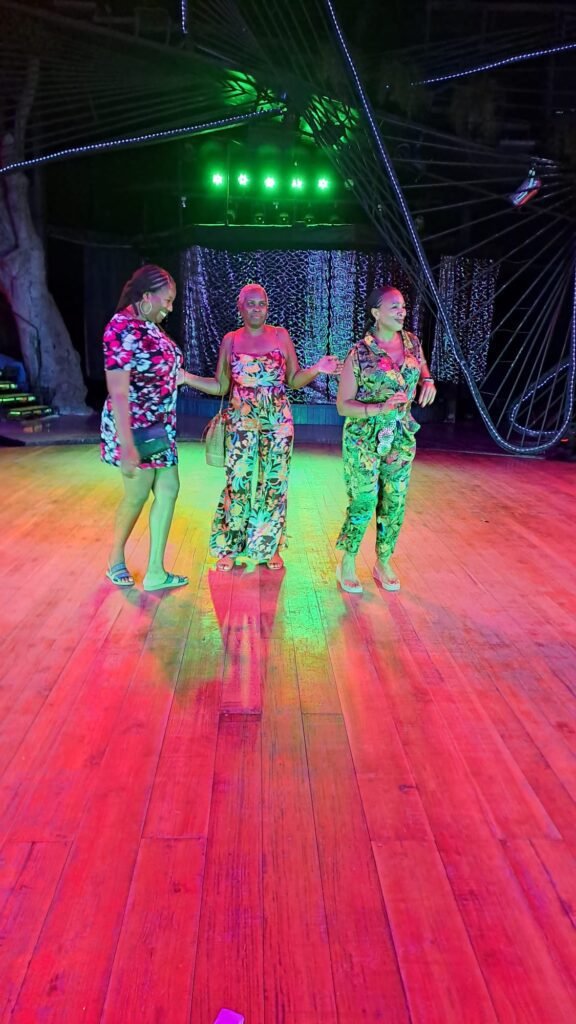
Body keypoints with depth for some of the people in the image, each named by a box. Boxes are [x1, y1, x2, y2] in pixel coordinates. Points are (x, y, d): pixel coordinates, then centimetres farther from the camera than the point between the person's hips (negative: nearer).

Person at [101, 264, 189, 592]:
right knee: (138, 495, 5)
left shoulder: (151, 326, 6)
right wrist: (126, 446, -27)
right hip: (136, 428, -8)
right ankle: (116, 558, 30)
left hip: (161, 427, 9)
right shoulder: (122, 328, -19)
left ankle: (155, 572, 15)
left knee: (168, 490, 7)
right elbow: (118, 393, -23)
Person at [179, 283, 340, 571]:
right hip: (241, 421, 0)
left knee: (274, 483, 4)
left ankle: (270, 547, 17)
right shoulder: (230, 340, 6)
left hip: (278, 421, 1)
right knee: (238, 482, -2)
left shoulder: (281, 336, 5)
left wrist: (316, 369, -11)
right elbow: (220, 386, 8)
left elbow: (294, 380, 6)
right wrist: (186, 378, -3)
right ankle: (229, 547, 11)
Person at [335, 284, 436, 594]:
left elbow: (422, 368, 22)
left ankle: (383, 562, 28)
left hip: (401, 438, 5)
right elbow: (343, 405, -13)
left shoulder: (412, 342, 1)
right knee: (364, 503, -3)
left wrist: (428, 382, -2)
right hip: (364, 439, -5)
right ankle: (347, 564, 18)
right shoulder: (359, 353, -15)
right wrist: (381, 408, -26)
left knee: (395, 504, 9)